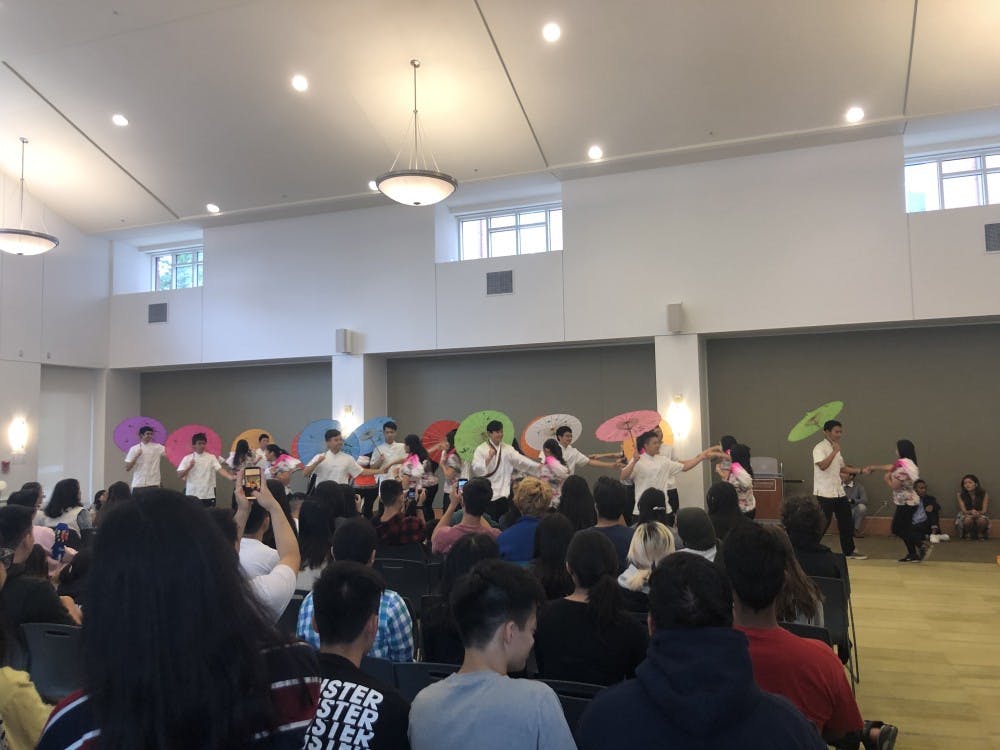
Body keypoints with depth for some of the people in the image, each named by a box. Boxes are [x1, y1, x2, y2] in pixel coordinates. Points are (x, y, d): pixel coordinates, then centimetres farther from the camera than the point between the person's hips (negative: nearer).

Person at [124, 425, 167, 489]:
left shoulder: (157, 447, 5)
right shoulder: (134, 449, 3)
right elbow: (127, 468, 1)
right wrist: (136, 456, -11)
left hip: (153, 484, 0)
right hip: (138, 484, 0)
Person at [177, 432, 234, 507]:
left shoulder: (211, 457, 2)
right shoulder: (187, 458, 4)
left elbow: (220, 469, -11)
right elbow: (180, 475, 0)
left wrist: (230, 477, -29)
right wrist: (189, 467, -17)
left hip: (208, 494, 0)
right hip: (192, 494, 0)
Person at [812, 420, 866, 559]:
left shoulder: (835, 448, 15)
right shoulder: (820, 448, -13)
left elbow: (842, 467, 23)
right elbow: (822, 465, -28)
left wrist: (860, 471, 12)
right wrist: (835, 451, -21)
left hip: (838, 491, 9)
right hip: (824, 492, -9)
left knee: (846, 522, 13)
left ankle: (849, 551, 25)